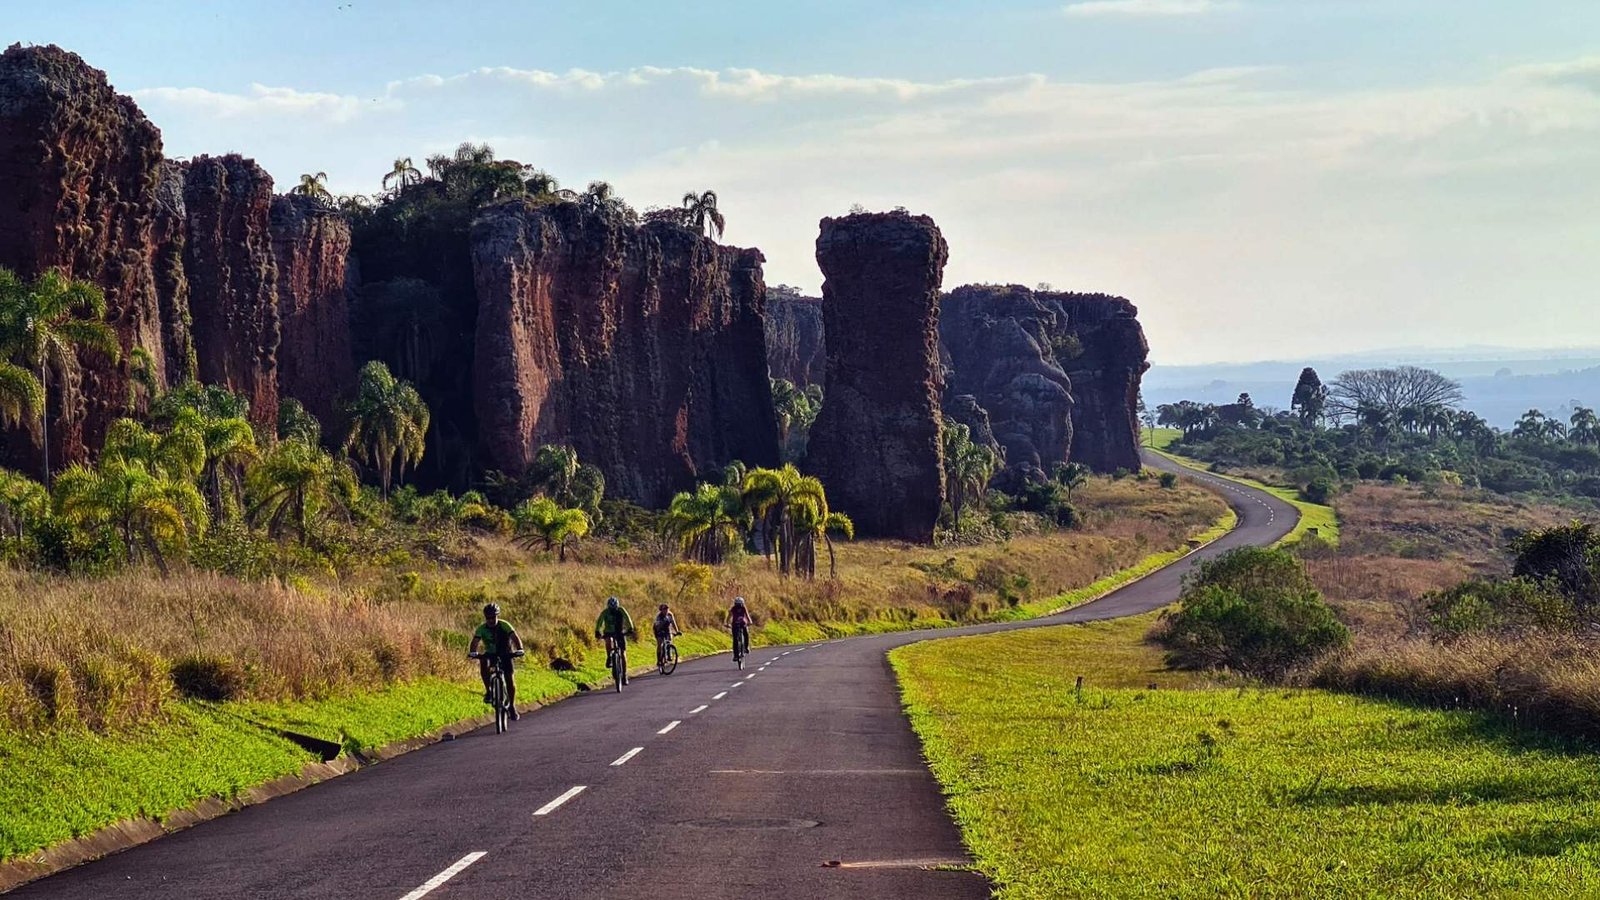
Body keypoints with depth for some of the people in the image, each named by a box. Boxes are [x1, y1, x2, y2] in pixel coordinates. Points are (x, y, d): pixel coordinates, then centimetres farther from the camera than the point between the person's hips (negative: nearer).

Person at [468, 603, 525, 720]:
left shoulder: (504, 625, -20)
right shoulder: (482, 629, -16)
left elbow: (515, 638, -31)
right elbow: (475, 642, -28)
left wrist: (519, 649, -50)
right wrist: (472, 652, -50)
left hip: (505, 654, -1)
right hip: (490, 653, 1)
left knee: (510, 680, -10)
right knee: (483, 663, -32)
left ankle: (512, 707, 7)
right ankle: (489, 691, -19)